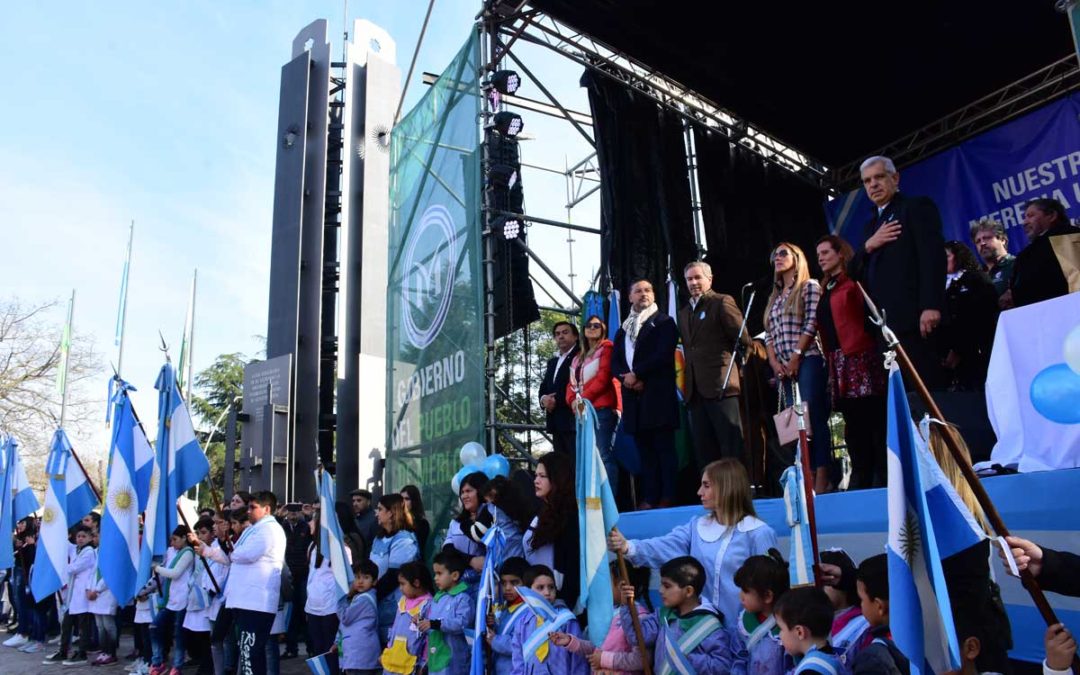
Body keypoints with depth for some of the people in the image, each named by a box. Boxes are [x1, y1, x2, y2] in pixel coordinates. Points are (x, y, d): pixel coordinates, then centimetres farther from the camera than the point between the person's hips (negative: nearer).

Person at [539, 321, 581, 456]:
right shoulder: (552, 361, 25)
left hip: (573, 420, -8)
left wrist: (557, 400, -12)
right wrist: (544, 399, 0)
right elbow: (543, 387, 22)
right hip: (556, 421, 8)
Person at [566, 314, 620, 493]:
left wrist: (584, 398, -13)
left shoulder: (607, 347, 4)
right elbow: (572, 383, 18)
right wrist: (573, 401, -2)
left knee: (604, 456, -14)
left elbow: (604, 377, -9)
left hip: (603, 409, -7)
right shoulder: (578, 357, 26)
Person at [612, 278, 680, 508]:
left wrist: (636, 374, -10)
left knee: (664, 448, -4)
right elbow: (615, 362, 13)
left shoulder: (663, 322, 4)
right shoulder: (623, 329, 21)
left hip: (658, 394, -5)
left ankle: (667, 498, -3)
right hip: (634, 397, 5)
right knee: (645, 451, 5)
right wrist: (627, 379, -7)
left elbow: (663, 355, -10)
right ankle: (649, 498, 6)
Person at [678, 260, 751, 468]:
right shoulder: (683, 312, 21)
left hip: (721, 386, -7)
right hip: (695, 391, 7)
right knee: (704, 452, 8)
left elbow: (744, 339, -6)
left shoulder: (722, 302, 0)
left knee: (732, 451, -5)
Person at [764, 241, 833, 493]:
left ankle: (823, 479, -12)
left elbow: (811, 324, -8)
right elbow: (769, 333, 16)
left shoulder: (809, 286, 3)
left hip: (807, 360, -7)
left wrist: (796, 357, -14)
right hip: (783, 367, 7)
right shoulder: (774, 297, 21)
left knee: (814, 418, -11)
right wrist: (774, 361, 1)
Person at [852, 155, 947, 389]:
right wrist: (868, 246, -3)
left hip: (912, 316, -6)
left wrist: (931, 306, -22)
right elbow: (856, 271, 17)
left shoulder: (917, 207, 3)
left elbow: (933, 255, -10)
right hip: (883, 322, 6)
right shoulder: (872, 224, 24)